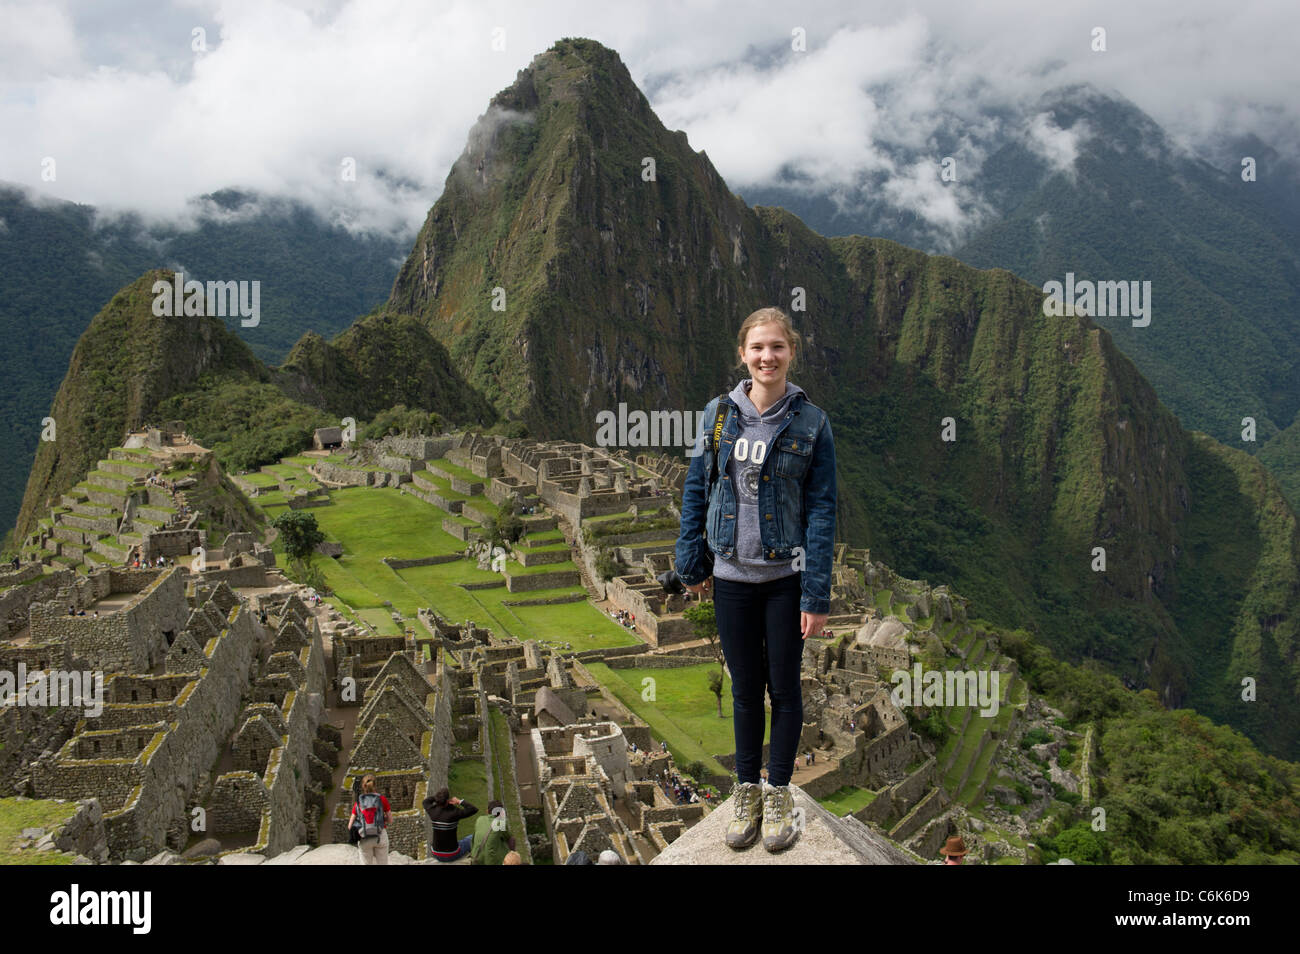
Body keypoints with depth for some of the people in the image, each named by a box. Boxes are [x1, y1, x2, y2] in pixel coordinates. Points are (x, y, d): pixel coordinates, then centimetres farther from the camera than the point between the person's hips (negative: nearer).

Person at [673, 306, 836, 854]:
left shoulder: (811, 423, -6)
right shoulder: (719, 415, 0)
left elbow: (822, 510, -7)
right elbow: (695, 491, 6)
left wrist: (817, 594, -10)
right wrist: (692, 565, 4)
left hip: (786, 577, -2)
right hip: (731, 577, 2)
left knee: (783, 686, 10)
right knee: (745, 688, 14)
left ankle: (778, 790, 29)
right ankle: (747, 788, 30)